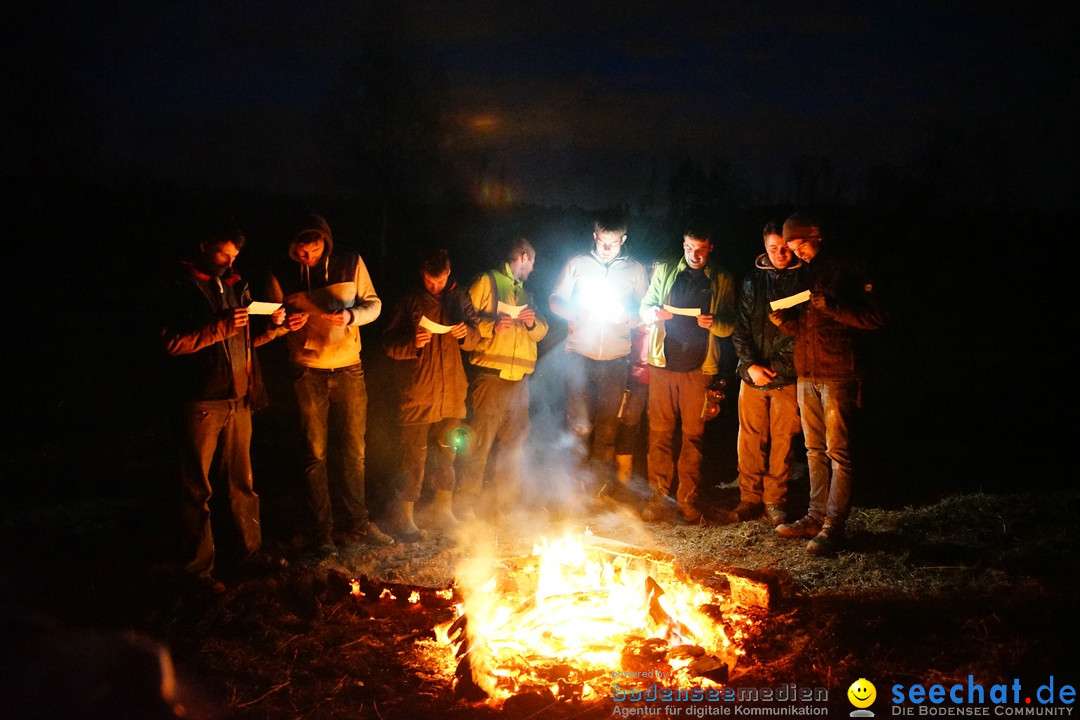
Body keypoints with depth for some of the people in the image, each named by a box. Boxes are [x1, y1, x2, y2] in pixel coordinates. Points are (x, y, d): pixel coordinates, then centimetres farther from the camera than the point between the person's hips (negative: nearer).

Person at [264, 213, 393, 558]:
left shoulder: (350, 263, -3)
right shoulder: (281, 275, -4)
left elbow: (373, 304, 2)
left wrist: (352, 315, -20)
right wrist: (285, 324, -20)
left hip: (349, 368, 1)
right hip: (308, 372, -1)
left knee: (354, 450, 10)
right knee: (316, 454, 4)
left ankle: (357, 523, 24)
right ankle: (323, 531, 15)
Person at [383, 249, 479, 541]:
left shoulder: (460, 298, 8)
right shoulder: (410, 301, -2)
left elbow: (475, 339, 12)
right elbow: (390, 344, -4)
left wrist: (466, 333, -10)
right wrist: (412, 343, -23)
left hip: (452, 393, 4)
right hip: (418, 394, -4)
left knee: (446, 454, 14)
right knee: (414, 457, -2)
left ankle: (443, 511, 28)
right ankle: (405, 518, 10)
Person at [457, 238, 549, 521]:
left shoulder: (526, 293, 26)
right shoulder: (487, 282, 4)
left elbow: (542, 331, 24)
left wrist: (533, 323, 3)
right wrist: (491, 326, -18)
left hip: (519, 379, 7)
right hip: (491, 375, -7)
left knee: (514, 442, 9)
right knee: (480, 441, -9)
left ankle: (505, 503, 17)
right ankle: (467, 506, -4)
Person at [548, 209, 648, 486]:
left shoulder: (635, 269, 6)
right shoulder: (577, 264, 4)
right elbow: (555, 300, 7)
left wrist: (628, 318, -13)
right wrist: (575, 312, -14)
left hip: (615, 358, 1)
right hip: (579, 353, -1)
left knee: (608, 426, 6)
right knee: (579, 424, -4)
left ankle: (601, 483, 16)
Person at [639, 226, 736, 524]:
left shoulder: (722, 281, 7)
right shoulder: (664, 271, 10)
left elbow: (731, 325, 5)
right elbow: (645, 308, 12)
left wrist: (714, 324, -17)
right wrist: (655, 313, -11)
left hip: (699, 366, -1)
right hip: (663, 362, 1)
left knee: (693, 434, 1)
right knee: (659, 432, 1)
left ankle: (688, 500, 7)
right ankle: (659, 496, 9)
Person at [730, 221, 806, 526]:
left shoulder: (804, 280, 1)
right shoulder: (752, 281, 9)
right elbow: (740, 328, 7)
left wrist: (779, 365, -10)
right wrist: (751, 364, -6)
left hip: (786, 376, -2)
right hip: (753, 374, 2)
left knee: (782, 440, 3)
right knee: (751, 440, 5)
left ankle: (775, 501, 14)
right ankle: (750, 497, 16)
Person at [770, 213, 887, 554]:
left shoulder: (848, 270, -4)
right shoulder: (803, 276, 17)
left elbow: (876, 317, -10)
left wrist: (832, 307, -20)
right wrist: (785, 322, 1)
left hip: (838, 375, -7)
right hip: (806, 375, 7)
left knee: (837, 451, -7)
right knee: (814, 449, 11)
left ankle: (834, 524, -5)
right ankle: (817, 515, 19)